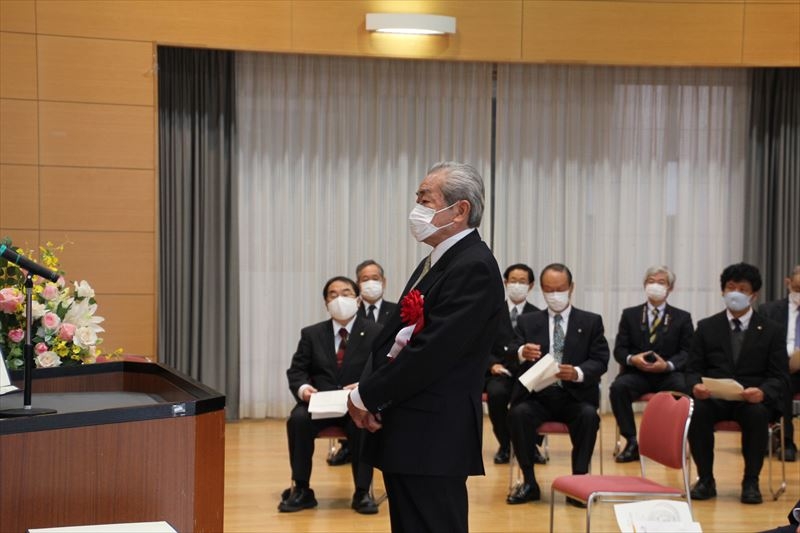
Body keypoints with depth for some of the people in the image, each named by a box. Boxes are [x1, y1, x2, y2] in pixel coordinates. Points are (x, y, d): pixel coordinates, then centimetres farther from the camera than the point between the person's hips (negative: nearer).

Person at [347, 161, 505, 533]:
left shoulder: (474, 267, -15)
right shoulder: (433, 264, 17)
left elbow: (433, 350, -22)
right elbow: (393, 339, 17)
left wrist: (366, 396, -12)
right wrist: (371, 394, -1)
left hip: (433, 439, -9)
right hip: (405, 435, 10)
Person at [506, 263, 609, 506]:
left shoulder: (591, 322, 9)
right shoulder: (527, 322, 12)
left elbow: (600, 361, 0)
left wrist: (578, 372, -22)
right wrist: (521, 354, -24)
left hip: (575, 396, -1)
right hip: (538, 395, 1)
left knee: (589, 415, -33)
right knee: (518, 413, -30)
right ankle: (529, 483, -17)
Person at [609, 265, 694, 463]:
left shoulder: (682, 318, 12)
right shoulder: (630, 314, 14)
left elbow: (687, 352, 4)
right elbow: (619, 349, 8)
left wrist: (667, 365, -17)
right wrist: (632, 359, -16)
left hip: (668, 374, -1)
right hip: (637, 372, 1)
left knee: (684, 388, -35)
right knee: (618, 387, -32)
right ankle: (632, 442, -23)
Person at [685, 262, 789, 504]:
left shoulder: (771, 330, 8)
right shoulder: (706, 327, 12)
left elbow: (780, 377, 2)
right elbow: (693, 369, 9)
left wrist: (762, 392, -22)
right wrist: (696, 386, -16)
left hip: (754, 400, -1)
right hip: (714, 397, 1)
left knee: (757, 414, -36)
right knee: (696, 411, -33)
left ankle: (751, 482, -19)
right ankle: (705, 479, -17)